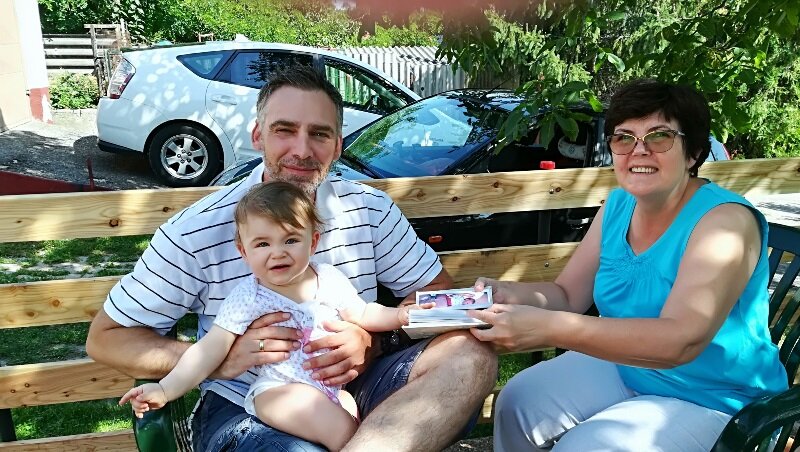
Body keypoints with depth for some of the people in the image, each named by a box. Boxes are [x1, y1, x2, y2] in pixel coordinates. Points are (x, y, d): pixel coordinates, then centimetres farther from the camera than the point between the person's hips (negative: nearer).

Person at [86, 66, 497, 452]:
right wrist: (220, 360, -20)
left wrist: (372, 342, -17)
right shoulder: (197, 233, -10)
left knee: (472, 353, -22)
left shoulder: (370, 210, -2)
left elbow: (438, 293, 4)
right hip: (243, 407, -5)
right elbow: (104, 338, -3)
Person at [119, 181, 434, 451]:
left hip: (332, 385, 5)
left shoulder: (330, 279, 2)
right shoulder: (248, 297, -8)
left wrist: (399, 315, 5)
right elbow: (209, 351, -9)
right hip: (278, 389, -5)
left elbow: (362, 314, 17)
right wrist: (165, 390, -18)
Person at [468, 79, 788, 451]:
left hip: (709, 402, -6)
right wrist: (512, 295, -22)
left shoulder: (725, 221, -25)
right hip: (625, 365, 7)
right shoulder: (618, 206, -2)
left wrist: (548, 328, -48)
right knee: (517, 404, 1)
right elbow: (567, 294, 1)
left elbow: (681, 341, -38)